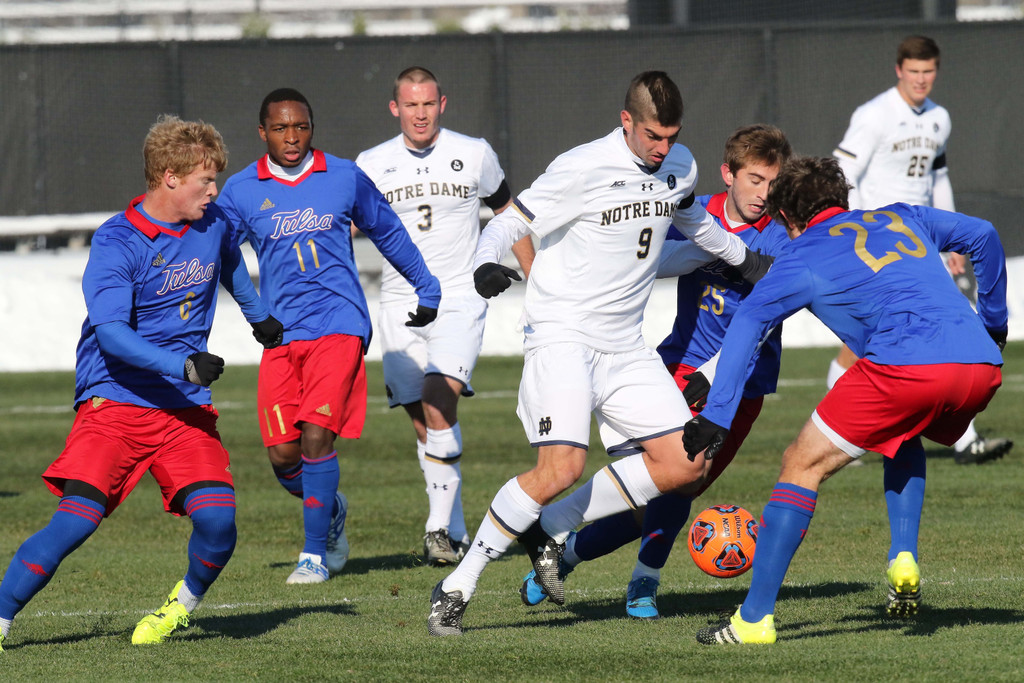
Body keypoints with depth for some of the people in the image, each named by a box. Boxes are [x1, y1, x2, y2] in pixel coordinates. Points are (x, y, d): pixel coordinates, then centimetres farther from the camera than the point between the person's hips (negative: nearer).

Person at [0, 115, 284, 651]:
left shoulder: (213, 225, 6)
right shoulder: (115, 242, -13)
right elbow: (111, 334, -24)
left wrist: (260, 317, 49)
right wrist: (184, 364, -34)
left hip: (185, 407, 5)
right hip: (114, 401, -5)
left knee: (216, 518, -15)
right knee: (77, 519, -18)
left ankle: (186, 601, 16)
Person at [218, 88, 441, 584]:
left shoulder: (345, 179, 5)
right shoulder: (241, 191, 4)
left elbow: (389, 233, 20)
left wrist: (427, 290, 29)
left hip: (339, 324, -2)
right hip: (280, 334, 2)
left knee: (316, 435, -17)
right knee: (282, 455, -3)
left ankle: (315, 554, -5)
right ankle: (330, 510, 29)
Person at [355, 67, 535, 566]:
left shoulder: (474, 154, 2)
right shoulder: (372, 164, 4)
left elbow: (509, 215, 14)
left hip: (460, 300, -2)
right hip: (400, 303, 2)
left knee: (440, 402, -22)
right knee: (423, 423, 1)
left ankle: (440, 527, -19)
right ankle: (455, 534, 10)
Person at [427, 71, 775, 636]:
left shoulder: (680, 166, 7)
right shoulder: (583, 169, -15)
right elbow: (509, 223, -12)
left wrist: (743, 257, 41)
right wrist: (486, 266, -33)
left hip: (624, 346, 8)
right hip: (562, 336, -8)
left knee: (686, 464, -2)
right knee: (562, 468, -24)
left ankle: (552, 533, 8)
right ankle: (455, 590, -13)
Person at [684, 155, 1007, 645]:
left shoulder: (802, 255, 15)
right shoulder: (900, 218, 30)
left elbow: (746, 324, 3)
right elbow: (982, 235, 37)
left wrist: (716, 417, -2)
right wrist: (994, 321, 49)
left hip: (906, 364, -6)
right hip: (983, 366, 6)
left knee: (802, 466, 6)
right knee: (903, 435, 37)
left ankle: (755, 618, -1)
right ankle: (904, 562, 17)